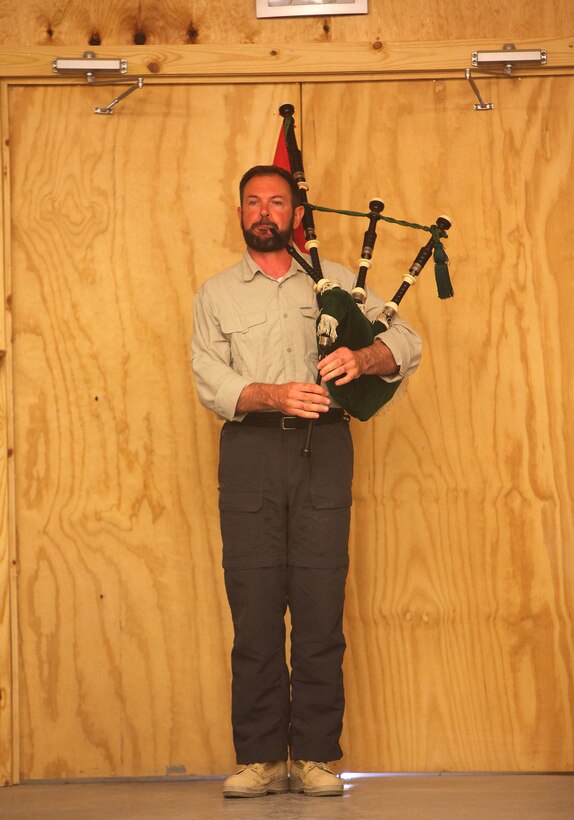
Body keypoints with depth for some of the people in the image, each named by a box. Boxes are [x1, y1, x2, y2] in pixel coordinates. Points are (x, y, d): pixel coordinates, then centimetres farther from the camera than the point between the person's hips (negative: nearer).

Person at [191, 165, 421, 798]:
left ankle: (315, 756, 1)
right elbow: (211, 380, 1)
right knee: (254, 603, -3)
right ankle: (259, 757, 1)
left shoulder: (335, 281, 14)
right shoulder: (216, 295, 13)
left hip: (322, 448, 0)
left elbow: (405, 342, 7)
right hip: (250, 452, 0)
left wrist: (361, 358, -15)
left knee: (320, 604, -4)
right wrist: (273, 395, -18)